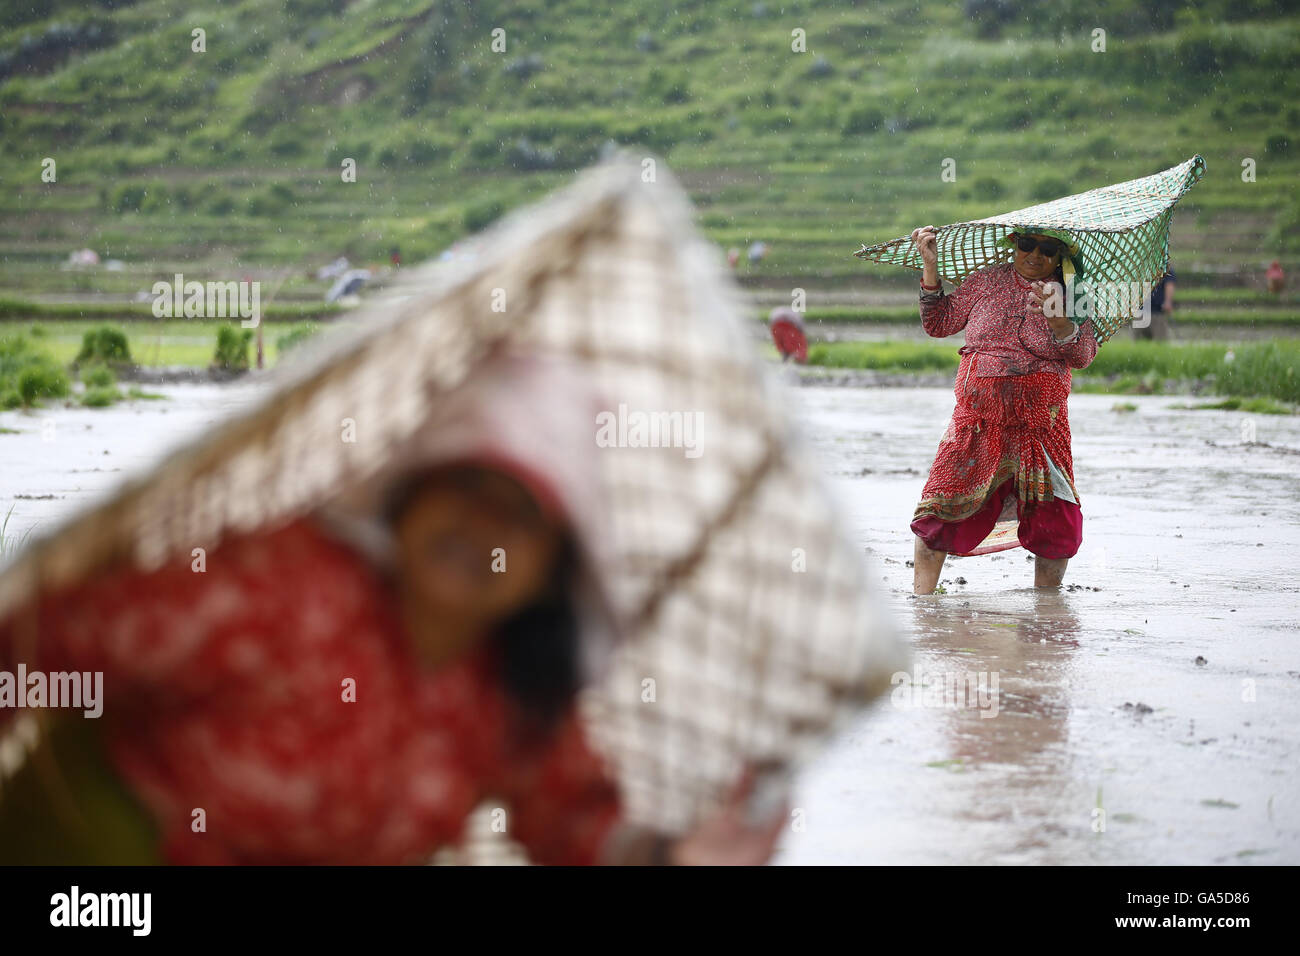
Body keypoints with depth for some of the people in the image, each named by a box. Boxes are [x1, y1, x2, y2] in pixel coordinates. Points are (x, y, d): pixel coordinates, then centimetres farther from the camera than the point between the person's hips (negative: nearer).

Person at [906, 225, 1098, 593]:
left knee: (1055, 522, -4)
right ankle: (922, 598, 2)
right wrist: (930, 266, 3)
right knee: (940, 509, -8)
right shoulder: (986, 281, 9)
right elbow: (939, 324, 11)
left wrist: (1056, 318, -25)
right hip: (979, 417, 1)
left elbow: (1083, 355, -8)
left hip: (1039, 422, -1)